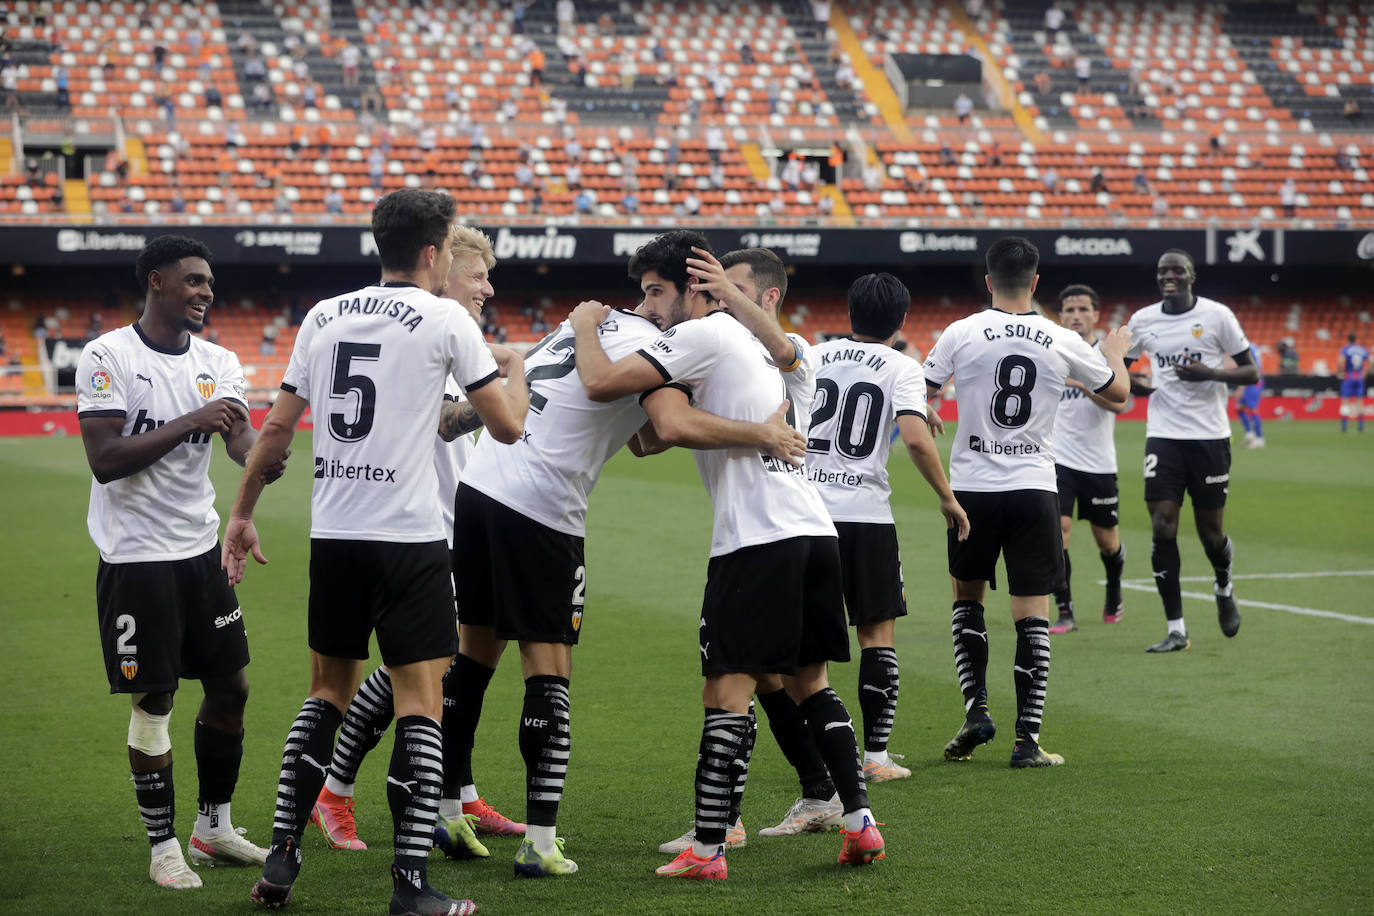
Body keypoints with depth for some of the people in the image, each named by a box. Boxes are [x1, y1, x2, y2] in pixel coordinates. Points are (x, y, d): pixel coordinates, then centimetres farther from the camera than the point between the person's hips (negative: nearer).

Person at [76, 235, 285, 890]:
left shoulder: (218, 363, 6)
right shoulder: (107, 357, -11)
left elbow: (241, 433, -9)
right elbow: (104, 461, -18)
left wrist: (260, 456, -33)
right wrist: (189, 423, -25)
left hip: (201, 548, 6)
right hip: (135, 556, -6)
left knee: (230, 685, 11)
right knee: (153, 701, -1)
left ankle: (214, 829, 27)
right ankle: (163, 846, 11)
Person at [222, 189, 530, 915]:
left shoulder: (324, 316, 10)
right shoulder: (445, 319, -5)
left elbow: (278, 427, 11)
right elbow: (506, 426, -2)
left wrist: (242, 513, 20)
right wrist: (517, 376, 19)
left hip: (332, 535, 5)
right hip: (409, 538, -5)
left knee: (327, 693, 18)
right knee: (420, 701, -1)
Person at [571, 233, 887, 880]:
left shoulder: (699, 336, -4)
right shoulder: (747, 337, 23)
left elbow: (599, 384, -10)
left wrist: (585, 325, 8)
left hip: (757, 539, -9)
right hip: (815, 529, 9)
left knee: (726, 692, -7)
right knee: (810, 683, 16)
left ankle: (707, 850, -7)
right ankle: (859, 822, 12)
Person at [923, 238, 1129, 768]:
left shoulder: (962, 333, -5)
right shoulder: (1062, 342, -1)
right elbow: (1118, 391, 14)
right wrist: (1115, 353, 35)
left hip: (973, 486, 0)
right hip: (1035, 486, 0)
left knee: (967, 599, 19)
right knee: (1032, 614, 1)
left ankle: (975, 709, 7)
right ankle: (1027, 739, -2)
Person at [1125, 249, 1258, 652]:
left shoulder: (1217, 315, -3)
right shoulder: (1142, 321, 5)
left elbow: (1251, 372, 0)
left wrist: (1209, 373, -18)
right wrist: (1133, 384, -2)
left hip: (1209, 437, -2)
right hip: (1163, 436, 2)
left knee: (1210, 531, 5)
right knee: (1162, 529, -9)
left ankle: (1224, 589, 40)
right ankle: (1175, 630, -4)